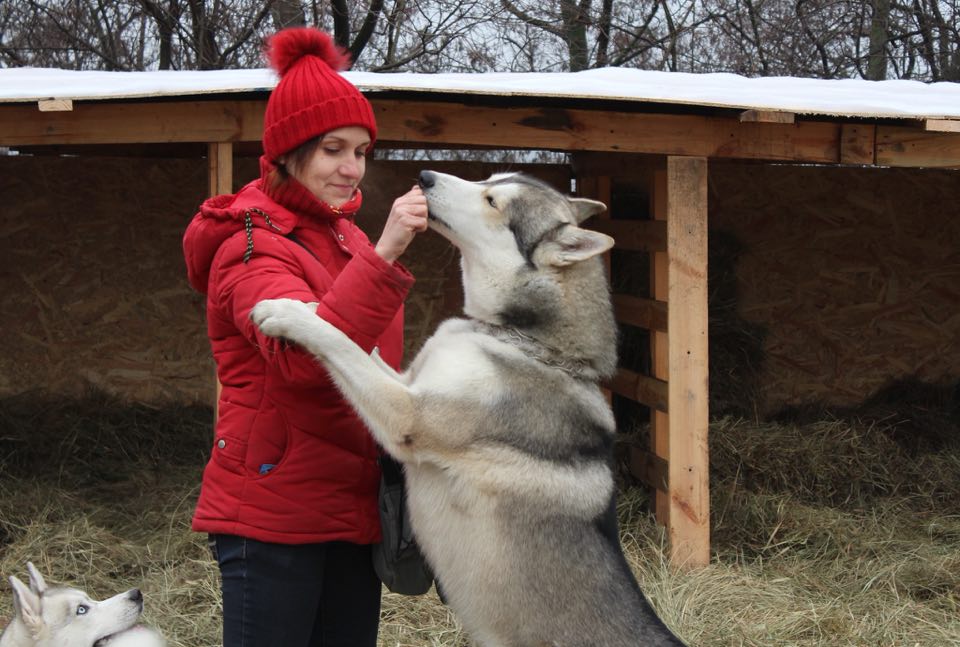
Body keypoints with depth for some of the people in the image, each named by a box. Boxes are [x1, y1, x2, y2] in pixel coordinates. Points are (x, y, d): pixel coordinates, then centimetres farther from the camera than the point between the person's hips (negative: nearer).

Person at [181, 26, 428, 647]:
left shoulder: (347, 239, 14)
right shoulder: (251, 249, -12)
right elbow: (304, 357, -31)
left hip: (352, 512, 8)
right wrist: (383, 253, -38)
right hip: (272, 520, -8)